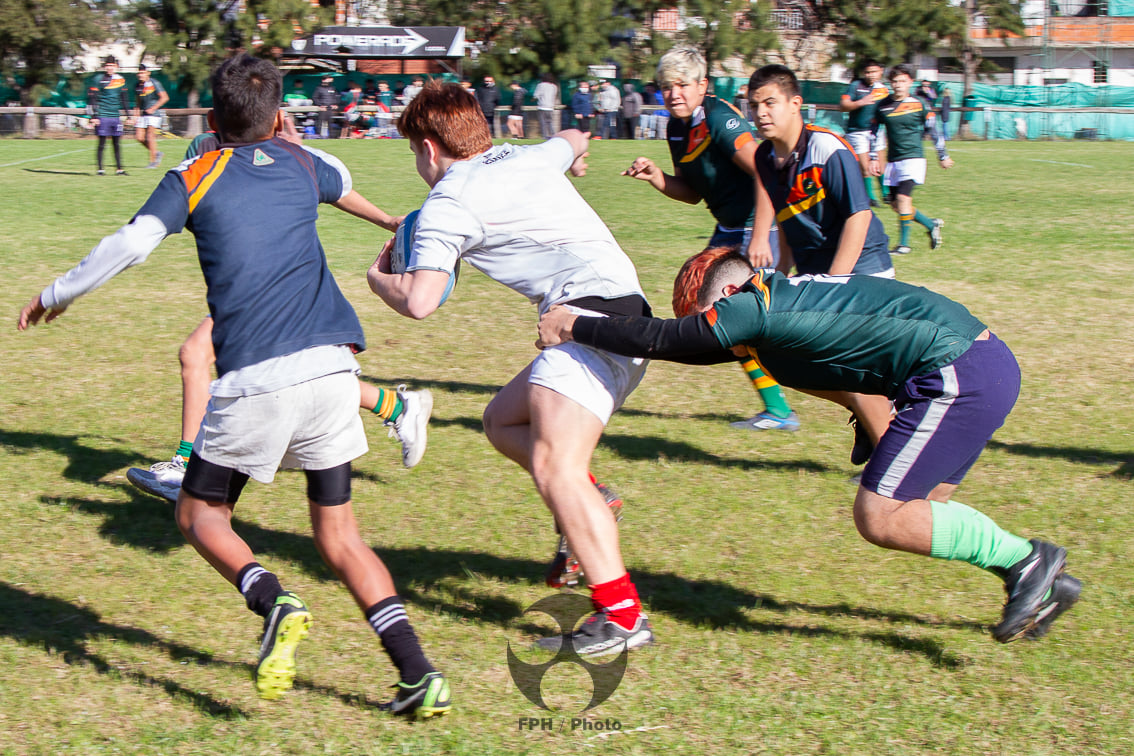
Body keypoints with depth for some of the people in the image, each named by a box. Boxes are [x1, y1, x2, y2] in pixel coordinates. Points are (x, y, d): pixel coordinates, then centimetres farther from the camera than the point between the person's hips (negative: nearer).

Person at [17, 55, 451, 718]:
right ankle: (418, 673, -2)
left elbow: (132, 243, -6)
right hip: (332, 366, 4)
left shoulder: (195, 178, 9)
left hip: (255, 380, -3)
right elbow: (342, 182, 44)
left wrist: (58, 294, 9)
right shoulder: (303, 163, 19)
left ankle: (274, 602, -15)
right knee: (338, 532, 14)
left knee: (201, 515, 15)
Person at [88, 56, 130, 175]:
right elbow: (92, 99, -5)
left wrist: (127, 115, 19)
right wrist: (93, 116, -11)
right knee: (102, 144, -3)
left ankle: (119, 169, 11)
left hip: (115, 116, 5)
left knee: (116, 144, 6)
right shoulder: (99, 79, -4)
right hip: (102, 116, -5)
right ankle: (100, 169, 3)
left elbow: (124, 99, 20)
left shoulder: (120, 80, 11)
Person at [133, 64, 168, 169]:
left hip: (154, 113, -7)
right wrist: (136, 116, 13)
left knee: (150, 136, -13)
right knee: (139, 137, -1)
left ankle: (153, 161, -6)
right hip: (143, 114, 7)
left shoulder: (154, 83, -8)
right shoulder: (137, 86, 11)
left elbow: (165, 98, -11)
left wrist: (153, 108, -15)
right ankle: (156, 153, 17)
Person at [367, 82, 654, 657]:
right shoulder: (530, 158, 21)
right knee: (503, 421, 19)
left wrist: (378, 279, 11)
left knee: (553, 465, -19)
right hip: (630, 309, 10)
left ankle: (622, 614, -26)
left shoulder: (448, 203, -3)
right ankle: (588, 505, 1)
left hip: (592, 313, -10)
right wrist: (573, 154, 72)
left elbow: (419, 301, -12)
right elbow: (572, 140, 46)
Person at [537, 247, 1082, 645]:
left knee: (879, 519, -7)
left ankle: (1026, 561, -2)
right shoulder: (781, 299, 20)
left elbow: (661, 339, -6)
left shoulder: (756, 307, -7)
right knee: (914, 510, 17)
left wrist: (575, 327, 8)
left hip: (959, 376, -10)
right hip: (985, 362, 10)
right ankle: (1042, 583, 19)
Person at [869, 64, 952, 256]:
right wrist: (873, 158, 10)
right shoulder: (883, 106, 4)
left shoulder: (920, 104, -3)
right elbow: (874, 132, 14)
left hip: (913, 157, -5)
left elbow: (934, 130, 5)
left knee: (903, 198, -17)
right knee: (897, 204, 3)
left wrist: (943, 156, 10)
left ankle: (904, 244, -7)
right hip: (893, 161, 5)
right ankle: (932, 224, 24)